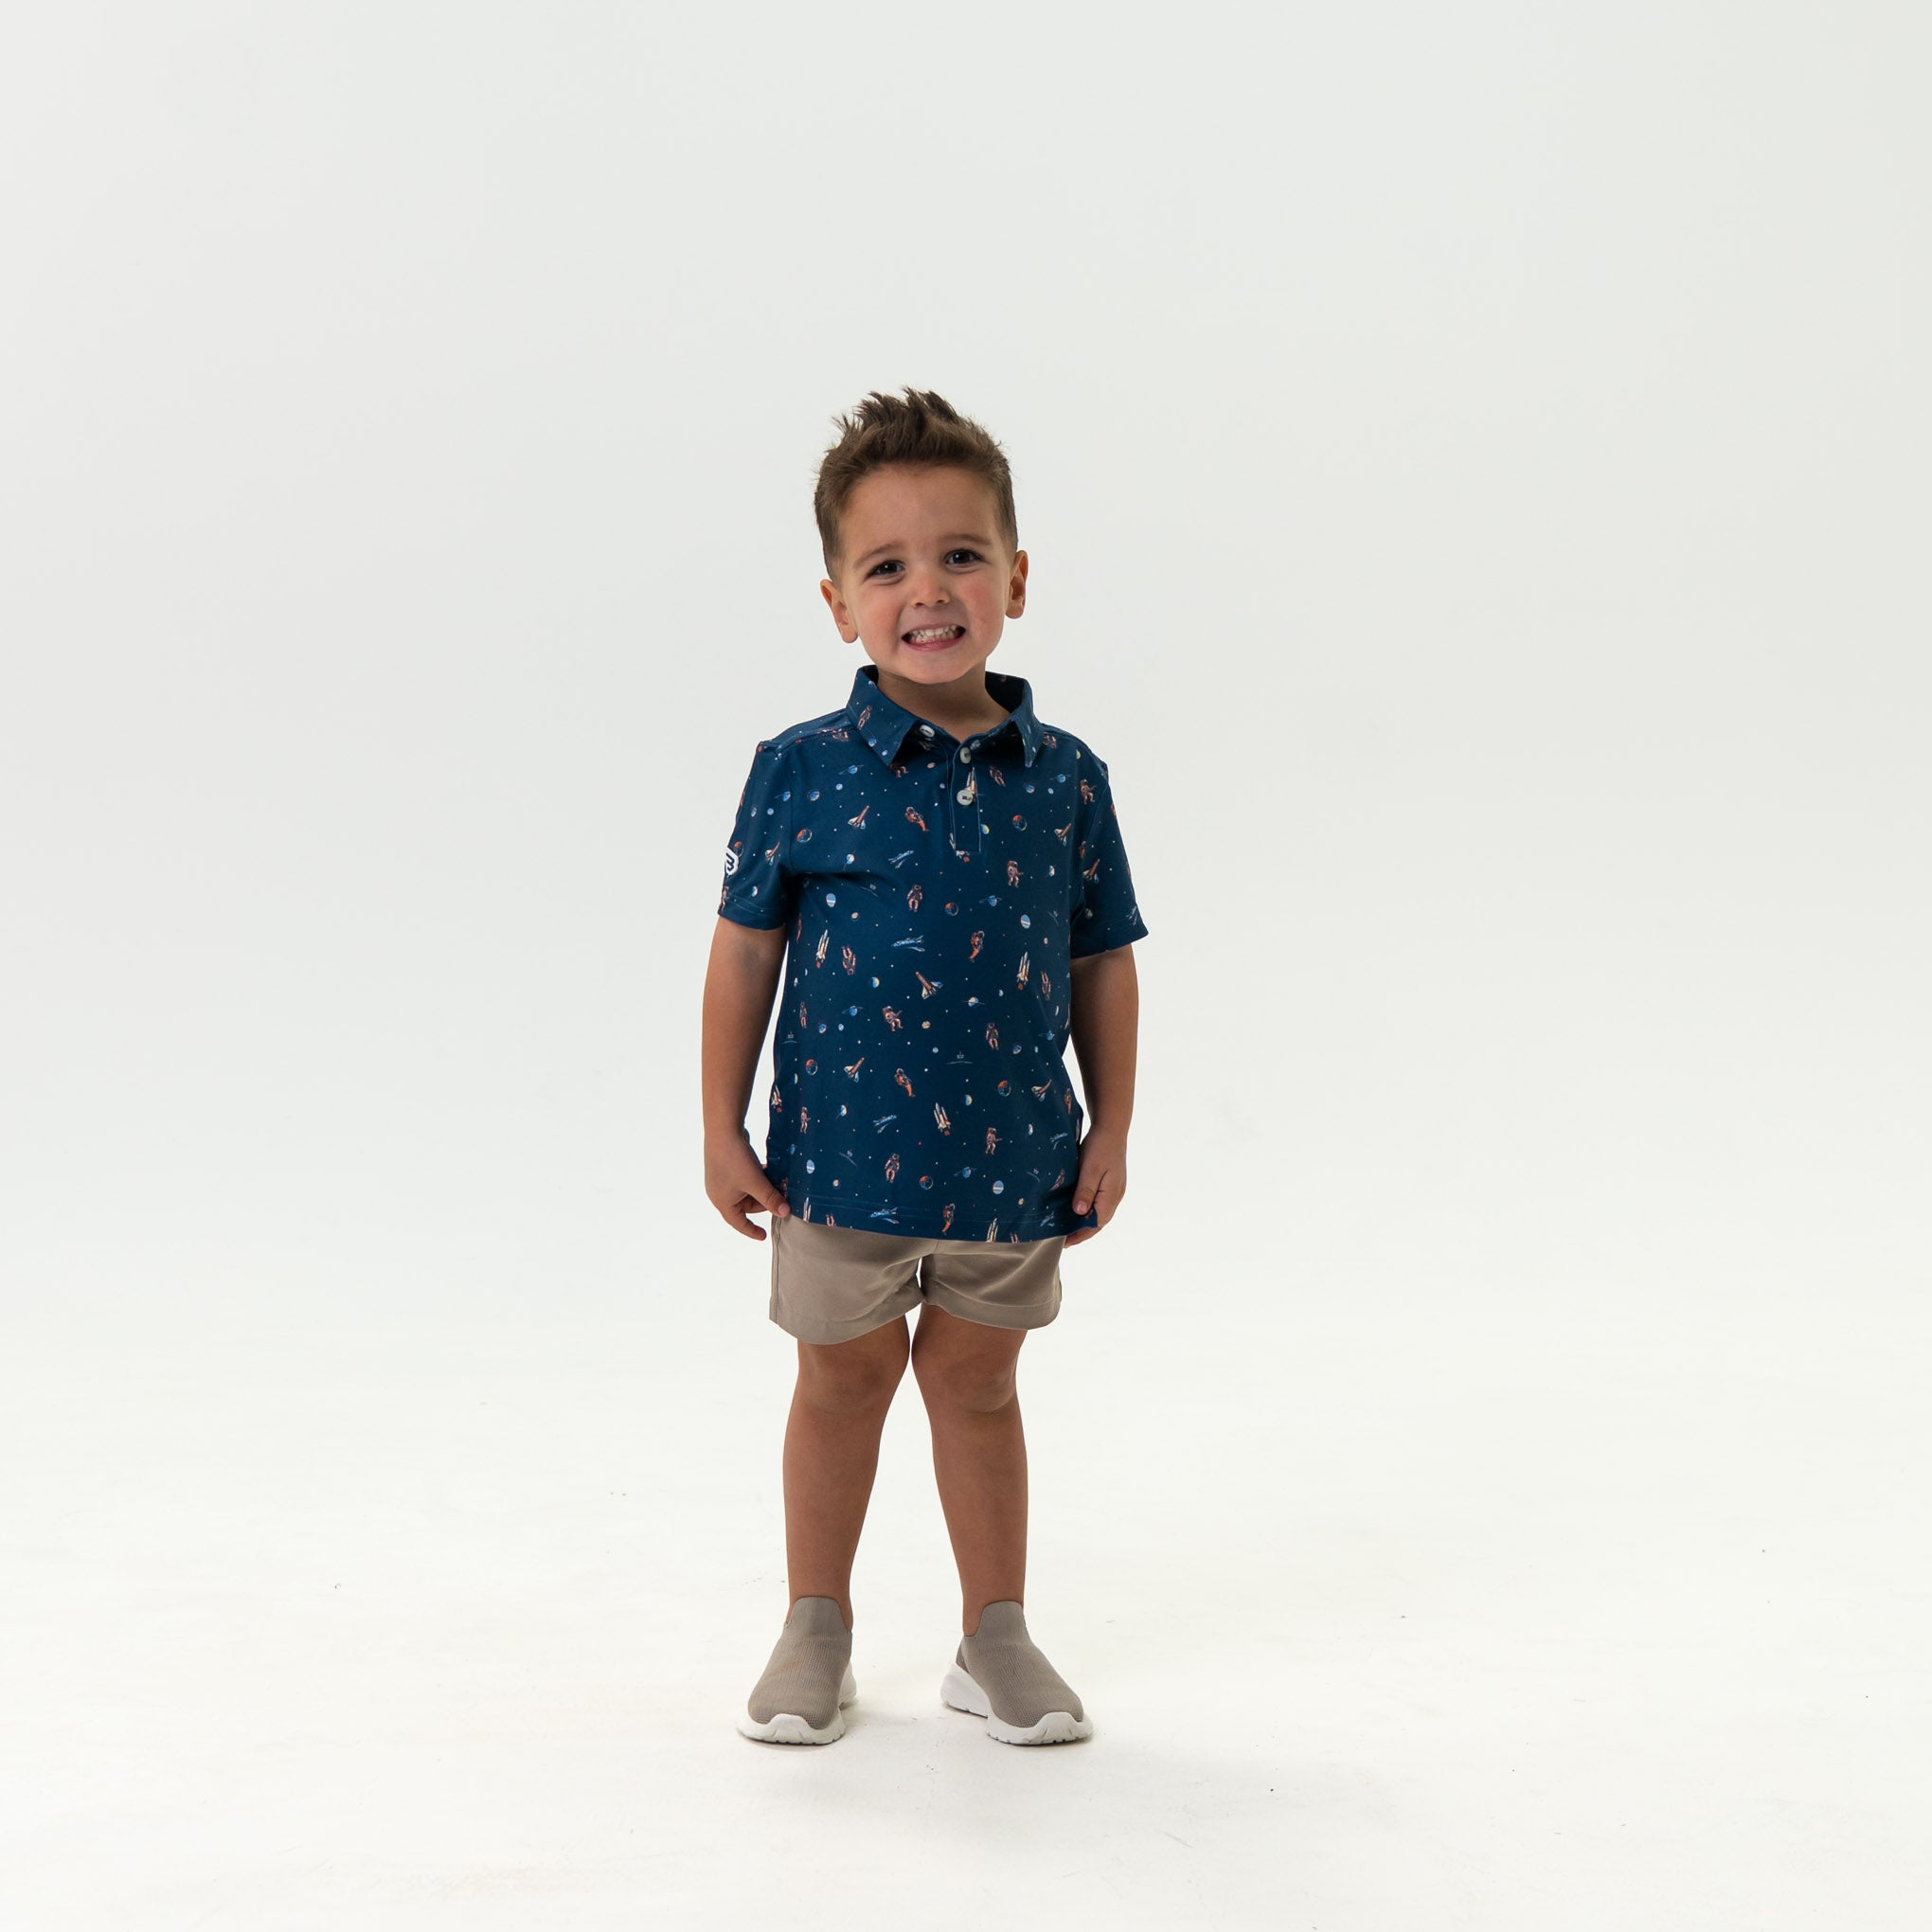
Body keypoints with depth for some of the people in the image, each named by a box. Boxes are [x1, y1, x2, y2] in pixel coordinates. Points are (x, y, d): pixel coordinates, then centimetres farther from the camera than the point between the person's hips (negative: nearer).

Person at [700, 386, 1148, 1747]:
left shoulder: (1065, 778, -4)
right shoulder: (802, 770, -10)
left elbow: (1103, 962, 4)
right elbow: (746, 947, -4)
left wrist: (1112, 1128, 4)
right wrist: (724, 1126, -3)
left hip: (1015, 1152, 1)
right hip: (843, 1143, -1)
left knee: (978, 1380, 15)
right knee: (845, 1378, 14)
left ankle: (996, 1636, 30)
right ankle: (817, 1629, 32)